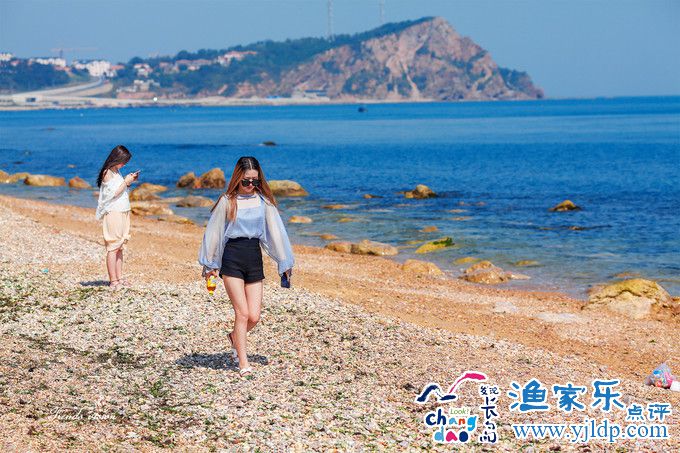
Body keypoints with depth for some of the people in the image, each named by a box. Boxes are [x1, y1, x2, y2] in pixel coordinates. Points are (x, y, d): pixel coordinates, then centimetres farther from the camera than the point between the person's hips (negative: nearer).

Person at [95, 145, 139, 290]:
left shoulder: (116, 172, 13)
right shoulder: (107, 173, -11)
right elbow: (113, 193, -16)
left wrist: (130, 181, 6)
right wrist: (126, 182, -10)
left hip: (122, 213, 9)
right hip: (113, 213, -9)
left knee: (120, 247, 9)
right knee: (113, 247, -7)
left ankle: (119, 278, 12)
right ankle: (113, 281, -7)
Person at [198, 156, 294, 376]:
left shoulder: (263, 200, 6)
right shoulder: (227, 201, -1)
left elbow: (275, 230, 9)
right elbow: (213, 232, 4)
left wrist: (284, 261, 10)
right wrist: (209, 264, 7)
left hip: (255, 258, 3)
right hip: (231, 259, -3)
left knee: (254, 317, -1)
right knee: (242, 313, -8)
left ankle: (235, 336, 32)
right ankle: (243, 364, 3)